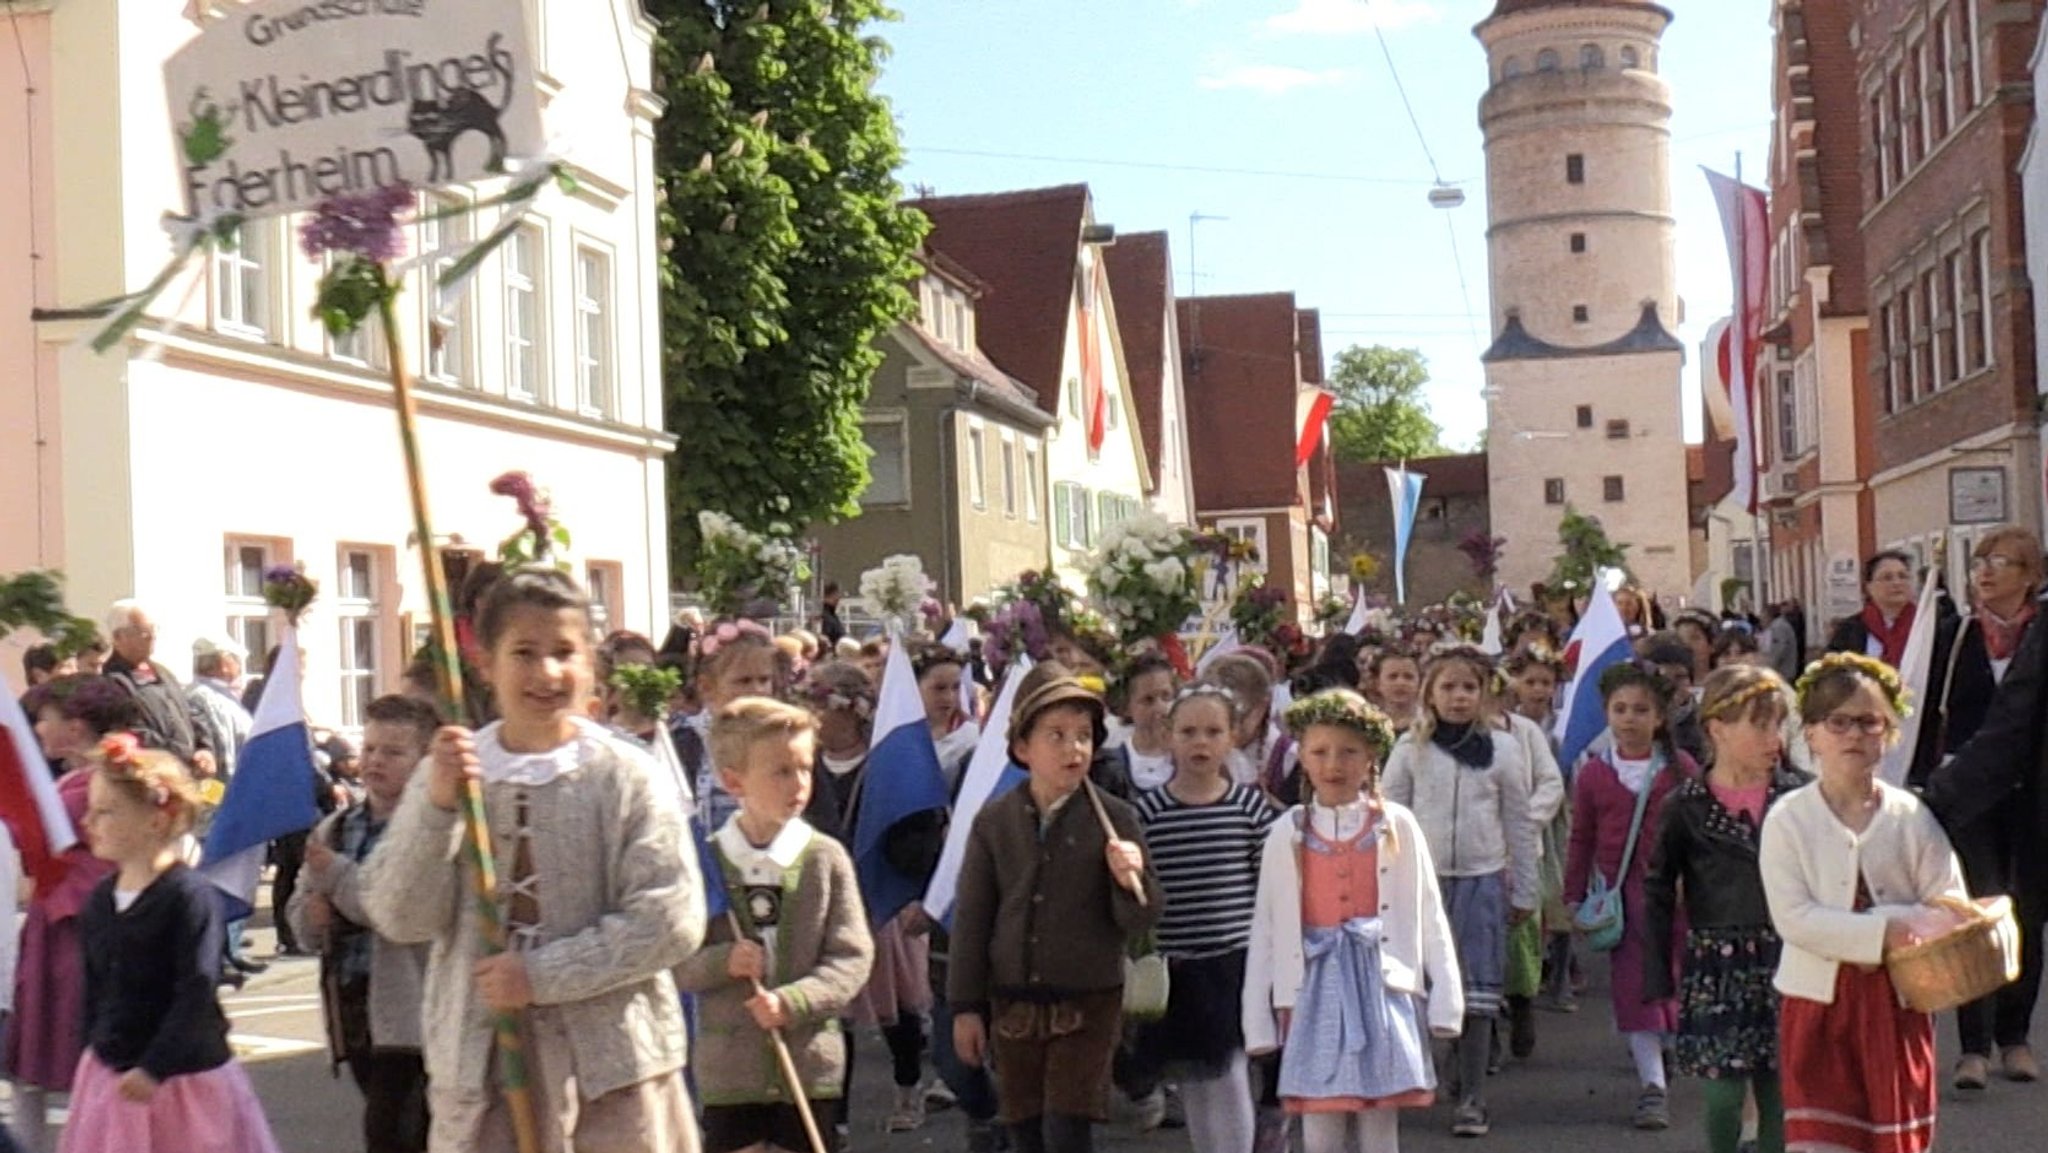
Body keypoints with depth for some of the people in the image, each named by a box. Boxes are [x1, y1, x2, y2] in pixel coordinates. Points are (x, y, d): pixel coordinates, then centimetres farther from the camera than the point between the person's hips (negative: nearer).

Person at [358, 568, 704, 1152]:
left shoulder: (624, 776, -5)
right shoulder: (447, 776, 3)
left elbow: (672, 918, -11)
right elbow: (400, 918, -2)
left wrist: (542, 975, -16)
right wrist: (435, 807, -15)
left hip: (611, 1064, -2)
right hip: (482, 1063, 2)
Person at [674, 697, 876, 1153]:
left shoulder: (825, 858, -4)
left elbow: (853, 957, -5)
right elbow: (673, 962, 0)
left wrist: (792, 1001, -19)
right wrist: (722, 962, -19)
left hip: (810, 1065, 0)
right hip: (727, 1067, 0)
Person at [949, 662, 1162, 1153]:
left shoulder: (1114, 819, -6)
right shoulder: (994, 821, 0)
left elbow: (1139, 922, -5)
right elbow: (971, 918, 5)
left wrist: (1131, 880, -26)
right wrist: (965, 1006, 3)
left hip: (1088, 1004, -2)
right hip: (1013, 1006, 3)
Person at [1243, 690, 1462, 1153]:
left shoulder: (1397, 826, 0)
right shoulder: (1288, 834, 3)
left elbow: (1429, 916, 3)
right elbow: (1265, 928, 6)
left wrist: (1444, 1000, 1)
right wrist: (1259, 1019, 5)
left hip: (1382, 988, -1)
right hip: (1317, 991, 1)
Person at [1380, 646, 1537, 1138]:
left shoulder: (1503, 748, 3)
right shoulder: (1411, 748, 2)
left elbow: (1520, 824, 7)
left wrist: (1524, 892, 8)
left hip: (1482, 880, 0)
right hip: (1422, 879, 0)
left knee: (1477, 993, 1)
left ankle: (1472, 1098, 9)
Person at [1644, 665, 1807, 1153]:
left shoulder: (1799, 794, 0)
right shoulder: (1687, 806, -3)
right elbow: (1658, 893, 2)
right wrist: (1658, 980, 0)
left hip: (1785, 961, 1)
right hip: (1716, 964, -1)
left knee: (1778, 1094, 6)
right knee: (1724, 1092, 0)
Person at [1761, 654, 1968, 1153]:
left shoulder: (1912, 818, -1)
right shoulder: (1788, 819, -7)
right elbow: (1792, 917, -15)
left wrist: (1894, 924, -20)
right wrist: (1881, 933, -22)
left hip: (1898, 1000, 2)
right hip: (1819, 999, -2)